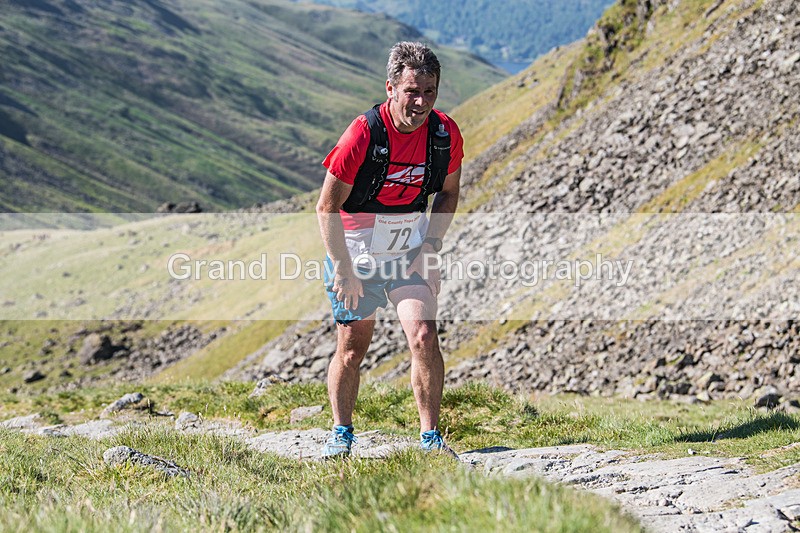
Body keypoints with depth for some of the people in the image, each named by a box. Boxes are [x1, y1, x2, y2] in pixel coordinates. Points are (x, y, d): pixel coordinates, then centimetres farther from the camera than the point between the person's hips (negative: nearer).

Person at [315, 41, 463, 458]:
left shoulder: (445, 134, -12)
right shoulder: (363, 134, -24)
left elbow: (448, 193, 6)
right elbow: (327, 208, -17)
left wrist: (430, 247, -5)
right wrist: (344, 271, -18)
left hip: (410, 249, 2)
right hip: (355, 248, -2)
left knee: (424, 336, -13)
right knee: (352, 347, 7)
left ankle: (430, 438, -4)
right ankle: (341, 434, 26)